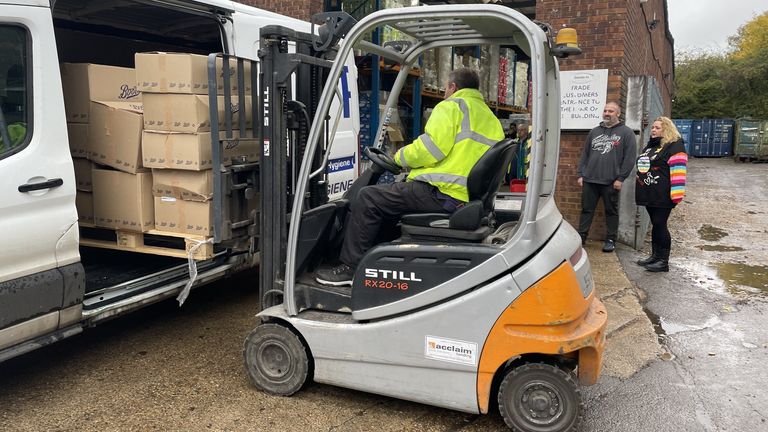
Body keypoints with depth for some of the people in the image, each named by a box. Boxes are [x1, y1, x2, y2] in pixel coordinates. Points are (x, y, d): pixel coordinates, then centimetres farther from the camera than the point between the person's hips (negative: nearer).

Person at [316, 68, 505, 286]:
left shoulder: (452, 106, -4)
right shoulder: (490, 117, 22)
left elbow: (430, 148, -16)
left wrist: (402, 156, 2)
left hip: (441, 192, -9)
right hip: (466, 199, 10)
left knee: (368, 198, -2)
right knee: (389, 199, 25)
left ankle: (350, 267, -1)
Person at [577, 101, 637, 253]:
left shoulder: (626, 132, 1)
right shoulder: (594, 132, 15)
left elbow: (630, 157, -5)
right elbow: (585, 154, 16)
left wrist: (620, 178, -11)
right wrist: (581, 174, 7)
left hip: (611, 182, -4)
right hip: (589, 180, 4)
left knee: (611, 212, 6)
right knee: (586, 210, 6)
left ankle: (610, 240, 16)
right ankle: (581, 237, 14)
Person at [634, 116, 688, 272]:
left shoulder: (674, 146, -9)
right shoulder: (650, 145, 20)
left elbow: (678, 171, -18)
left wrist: (676, 194, -26)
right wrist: (640, 188, 28)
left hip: (662, 196, -8)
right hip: (649, 194, 8)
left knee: (660, 225, -7)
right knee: (655, 225, 14)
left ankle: (663, 261, 1)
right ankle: (655, 256, 22)